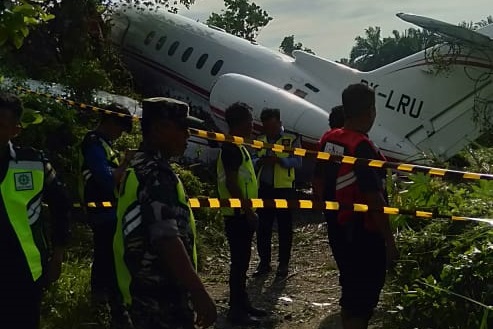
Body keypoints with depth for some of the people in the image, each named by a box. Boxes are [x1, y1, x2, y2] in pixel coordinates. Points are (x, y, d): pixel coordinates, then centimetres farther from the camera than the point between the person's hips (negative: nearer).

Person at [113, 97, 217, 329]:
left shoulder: (137, 166, 11)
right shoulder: (156, 175, -21)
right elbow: (167, 241, -30)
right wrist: (200, 296, -27)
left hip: (144, 292, 10)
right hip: (161, 297, -10)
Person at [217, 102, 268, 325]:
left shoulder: (238, 147, 16)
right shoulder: (231, 148, -15)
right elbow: (231, 183, -22)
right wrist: (248, 211, -20)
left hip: (242, 213, 10)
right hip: (238, 214, -10)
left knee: (242, 260, 15)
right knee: (239, 261, -6)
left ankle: (243, 304, 23)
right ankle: (236, 310, 0)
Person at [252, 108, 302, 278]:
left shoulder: (291, 139, -1)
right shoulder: (260, 140, 11)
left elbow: (297, 162, -9)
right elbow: (252, 160, 8)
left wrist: (279, 160, -23)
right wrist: (259, 161, -14)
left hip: (284, 189, -3)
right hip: (264, 188, 4)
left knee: (285, 228, 4)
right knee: (263, 227, 7)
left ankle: (283, 264, 13)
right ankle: (264, 262, 18)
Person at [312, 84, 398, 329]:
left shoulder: (328, 141, 2)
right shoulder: (363, 148, -22)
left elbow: (318, 184, 10)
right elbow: (374, 200, -23)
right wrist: (389, 240, -16)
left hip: (338, 229, 8)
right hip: (364, 234, -8)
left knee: (350, 288, 23)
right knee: (363, 294, 5)